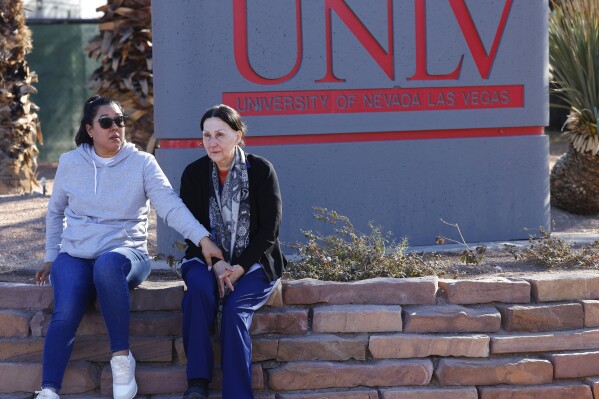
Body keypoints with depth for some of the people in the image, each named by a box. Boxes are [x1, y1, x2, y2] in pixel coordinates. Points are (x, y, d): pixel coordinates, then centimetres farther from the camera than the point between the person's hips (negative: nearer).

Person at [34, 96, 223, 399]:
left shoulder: (142, 163, -1)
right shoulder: (70, 163, 7)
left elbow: (171, 205, -12)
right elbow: (56, 212, 21)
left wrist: (203, 238, -27)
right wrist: (51, 258, 17)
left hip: (125, 252, -2)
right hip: (74, 257, 2)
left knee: (107, 264, -40)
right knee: (65, 314, -29)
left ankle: (121, 356, -29)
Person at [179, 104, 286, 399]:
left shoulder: (261, 170, -3)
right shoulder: (194, 173, 3)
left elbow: (269, 230, -5)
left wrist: (239, 268, -16)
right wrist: (215, 264, -16)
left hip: (253, 262, -2)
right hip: (207, 260, 2)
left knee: (234, 309, -30)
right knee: (199, 287, -33)